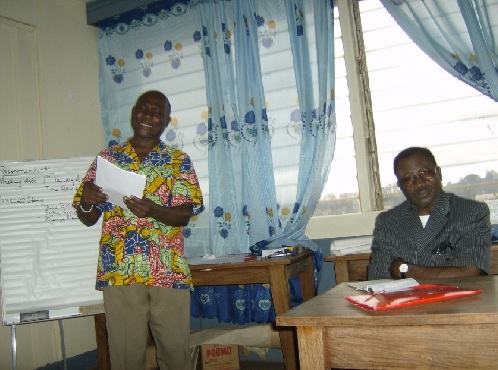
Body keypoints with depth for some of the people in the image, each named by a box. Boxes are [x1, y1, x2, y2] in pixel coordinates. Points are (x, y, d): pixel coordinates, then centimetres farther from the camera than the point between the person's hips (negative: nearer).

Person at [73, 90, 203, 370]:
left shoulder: (179, 161, 7)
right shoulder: (107, 157, 10)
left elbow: (184, 215, -4)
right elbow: (88, 219, 10)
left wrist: (154, 211, -23)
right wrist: (87, 203, -13)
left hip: (169, 272, 0)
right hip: (119, 272, 1)